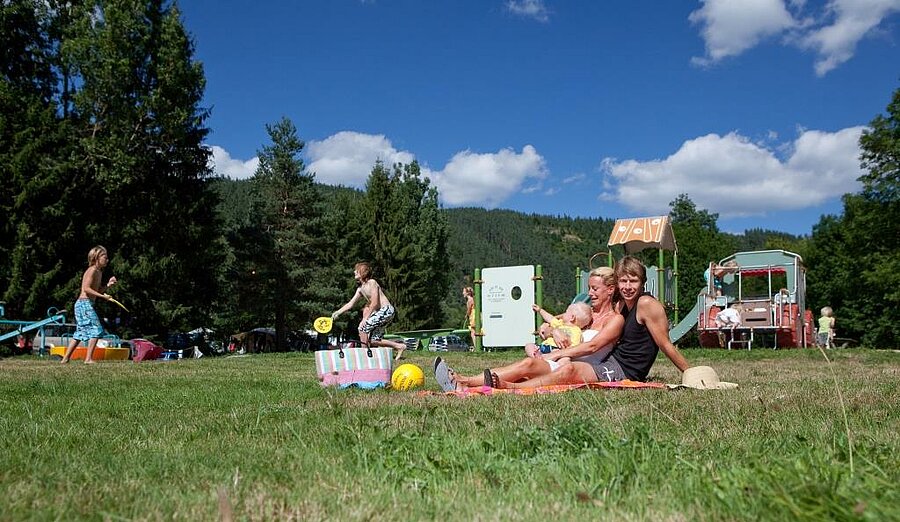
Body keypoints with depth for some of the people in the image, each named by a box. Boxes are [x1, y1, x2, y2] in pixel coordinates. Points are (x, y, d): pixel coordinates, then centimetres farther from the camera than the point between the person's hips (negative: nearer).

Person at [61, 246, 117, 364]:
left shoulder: (99, 272, 17)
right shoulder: (92, 270, -12)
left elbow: (98, 290, 21)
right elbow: (86, 288, -21)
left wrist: (108, 284, 7)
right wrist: (102, 296, -23)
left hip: (83, 304, 10)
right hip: (84, 303, -10)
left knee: (80, 332, 15)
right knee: (96, 330, -10)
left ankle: (66, 358, 19)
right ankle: (88, 358, -10)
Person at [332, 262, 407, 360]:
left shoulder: (371, 282, -12)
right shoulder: (360, 289, 13)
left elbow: (374, 303, -18)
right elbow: (351, 303, 17)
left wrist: (365, 319, -18)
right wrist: (337, 312, 8)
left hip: (386, 310, -9)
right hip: (380, 312, 9)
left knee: (363, 327, -15)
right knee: (374, 340, 8)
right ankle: (399, 346, 17)